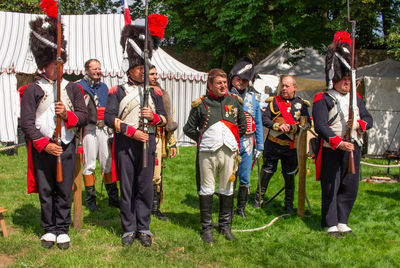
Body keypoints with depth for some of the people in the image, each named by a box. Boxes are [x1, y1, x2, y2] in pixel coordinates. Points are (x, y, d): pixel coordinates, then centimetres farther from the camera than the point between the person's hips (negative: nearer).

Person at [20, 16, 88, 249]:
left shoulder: (72, 88, 8)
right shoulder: (32, 90, 1)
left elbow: (84, 116, 3)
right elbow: (27, 122, -5)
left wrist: (67, 114, -17)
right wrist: (44, 144, -15)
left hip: (67, 146, 1)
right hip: (42, 148, -1)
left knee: (65, 191, 5)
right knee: (45, 191, 7)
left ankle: (63, 230, 17)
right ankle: (49, 229, 21)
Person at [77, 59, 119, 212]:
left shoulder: (104, 87, 18)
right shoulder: (79, 87, 1)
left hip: (103, 129, 5)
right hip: (88, 129, -5)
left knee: (108, 163, 5)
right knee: (89, 165, 0)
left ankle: (113, 197, 12)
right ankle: (90, 199, 8)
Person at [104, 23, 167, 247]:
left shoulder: (154, 92, 13)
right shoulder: (118, 91, 3)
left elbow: (164, 118, 12)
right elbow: (109, 117, -7)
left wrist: (153, 116, -12)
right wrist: (132, 131, -15)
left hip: (147, 142, 2)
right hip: (125, 144, -2)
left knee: (146, 187, 4)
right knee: (127, 187, 4)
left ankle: (144, 228, 15)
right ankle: (129, 229, 14)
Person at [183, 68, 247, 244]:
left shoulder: (234, 101, 11)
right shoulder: (201, 104, 3)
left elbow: (242, 125, 21)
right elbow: (189, 128, 10)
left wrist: (234, 141, 14)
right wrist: (202, 140, 4)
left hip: (228, 151, 3)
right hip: (207, 152, -2)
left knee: (227, 189, 10)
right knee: (206, 189, 1)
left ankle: (225, 225, 23)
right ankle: (207, 228, 11)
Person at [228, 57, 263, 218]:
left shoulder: (252, 97, 11)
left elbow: (258, 123, 14)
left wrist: (259, 145, 11)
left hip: (247, 143, 3)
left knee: (245, 179, 7)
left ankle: (241, 208, 21)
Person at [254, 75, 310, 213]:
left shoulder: (301, 104, 3)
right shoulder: (274, 101, 3)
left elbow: (307, 124, -3)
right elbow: (264, 119, -4)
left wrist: (291, 128, -18)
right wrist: (278, 126, -19)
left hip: (291, 147, 1)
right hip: (273, 145, 0)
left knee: (289, 176, 9)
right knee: (266, 172, 6)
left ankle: (289, 204, 23)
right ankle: (258, 199, 21)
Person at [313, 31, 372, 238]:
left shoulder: (356, 98, 14)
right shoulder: (322, 100, -6)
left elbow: (368, 118, 13)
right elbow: (320, 126, -16)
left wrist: (360, 124, -12)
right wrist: (339, 143, -27)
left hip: (353, 149, 6)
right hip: (331, 151, -6)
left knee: (350, 187, 9)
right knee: (331, 188, 1)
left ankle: (342, 222, 22)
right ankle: (331, 224, 12)